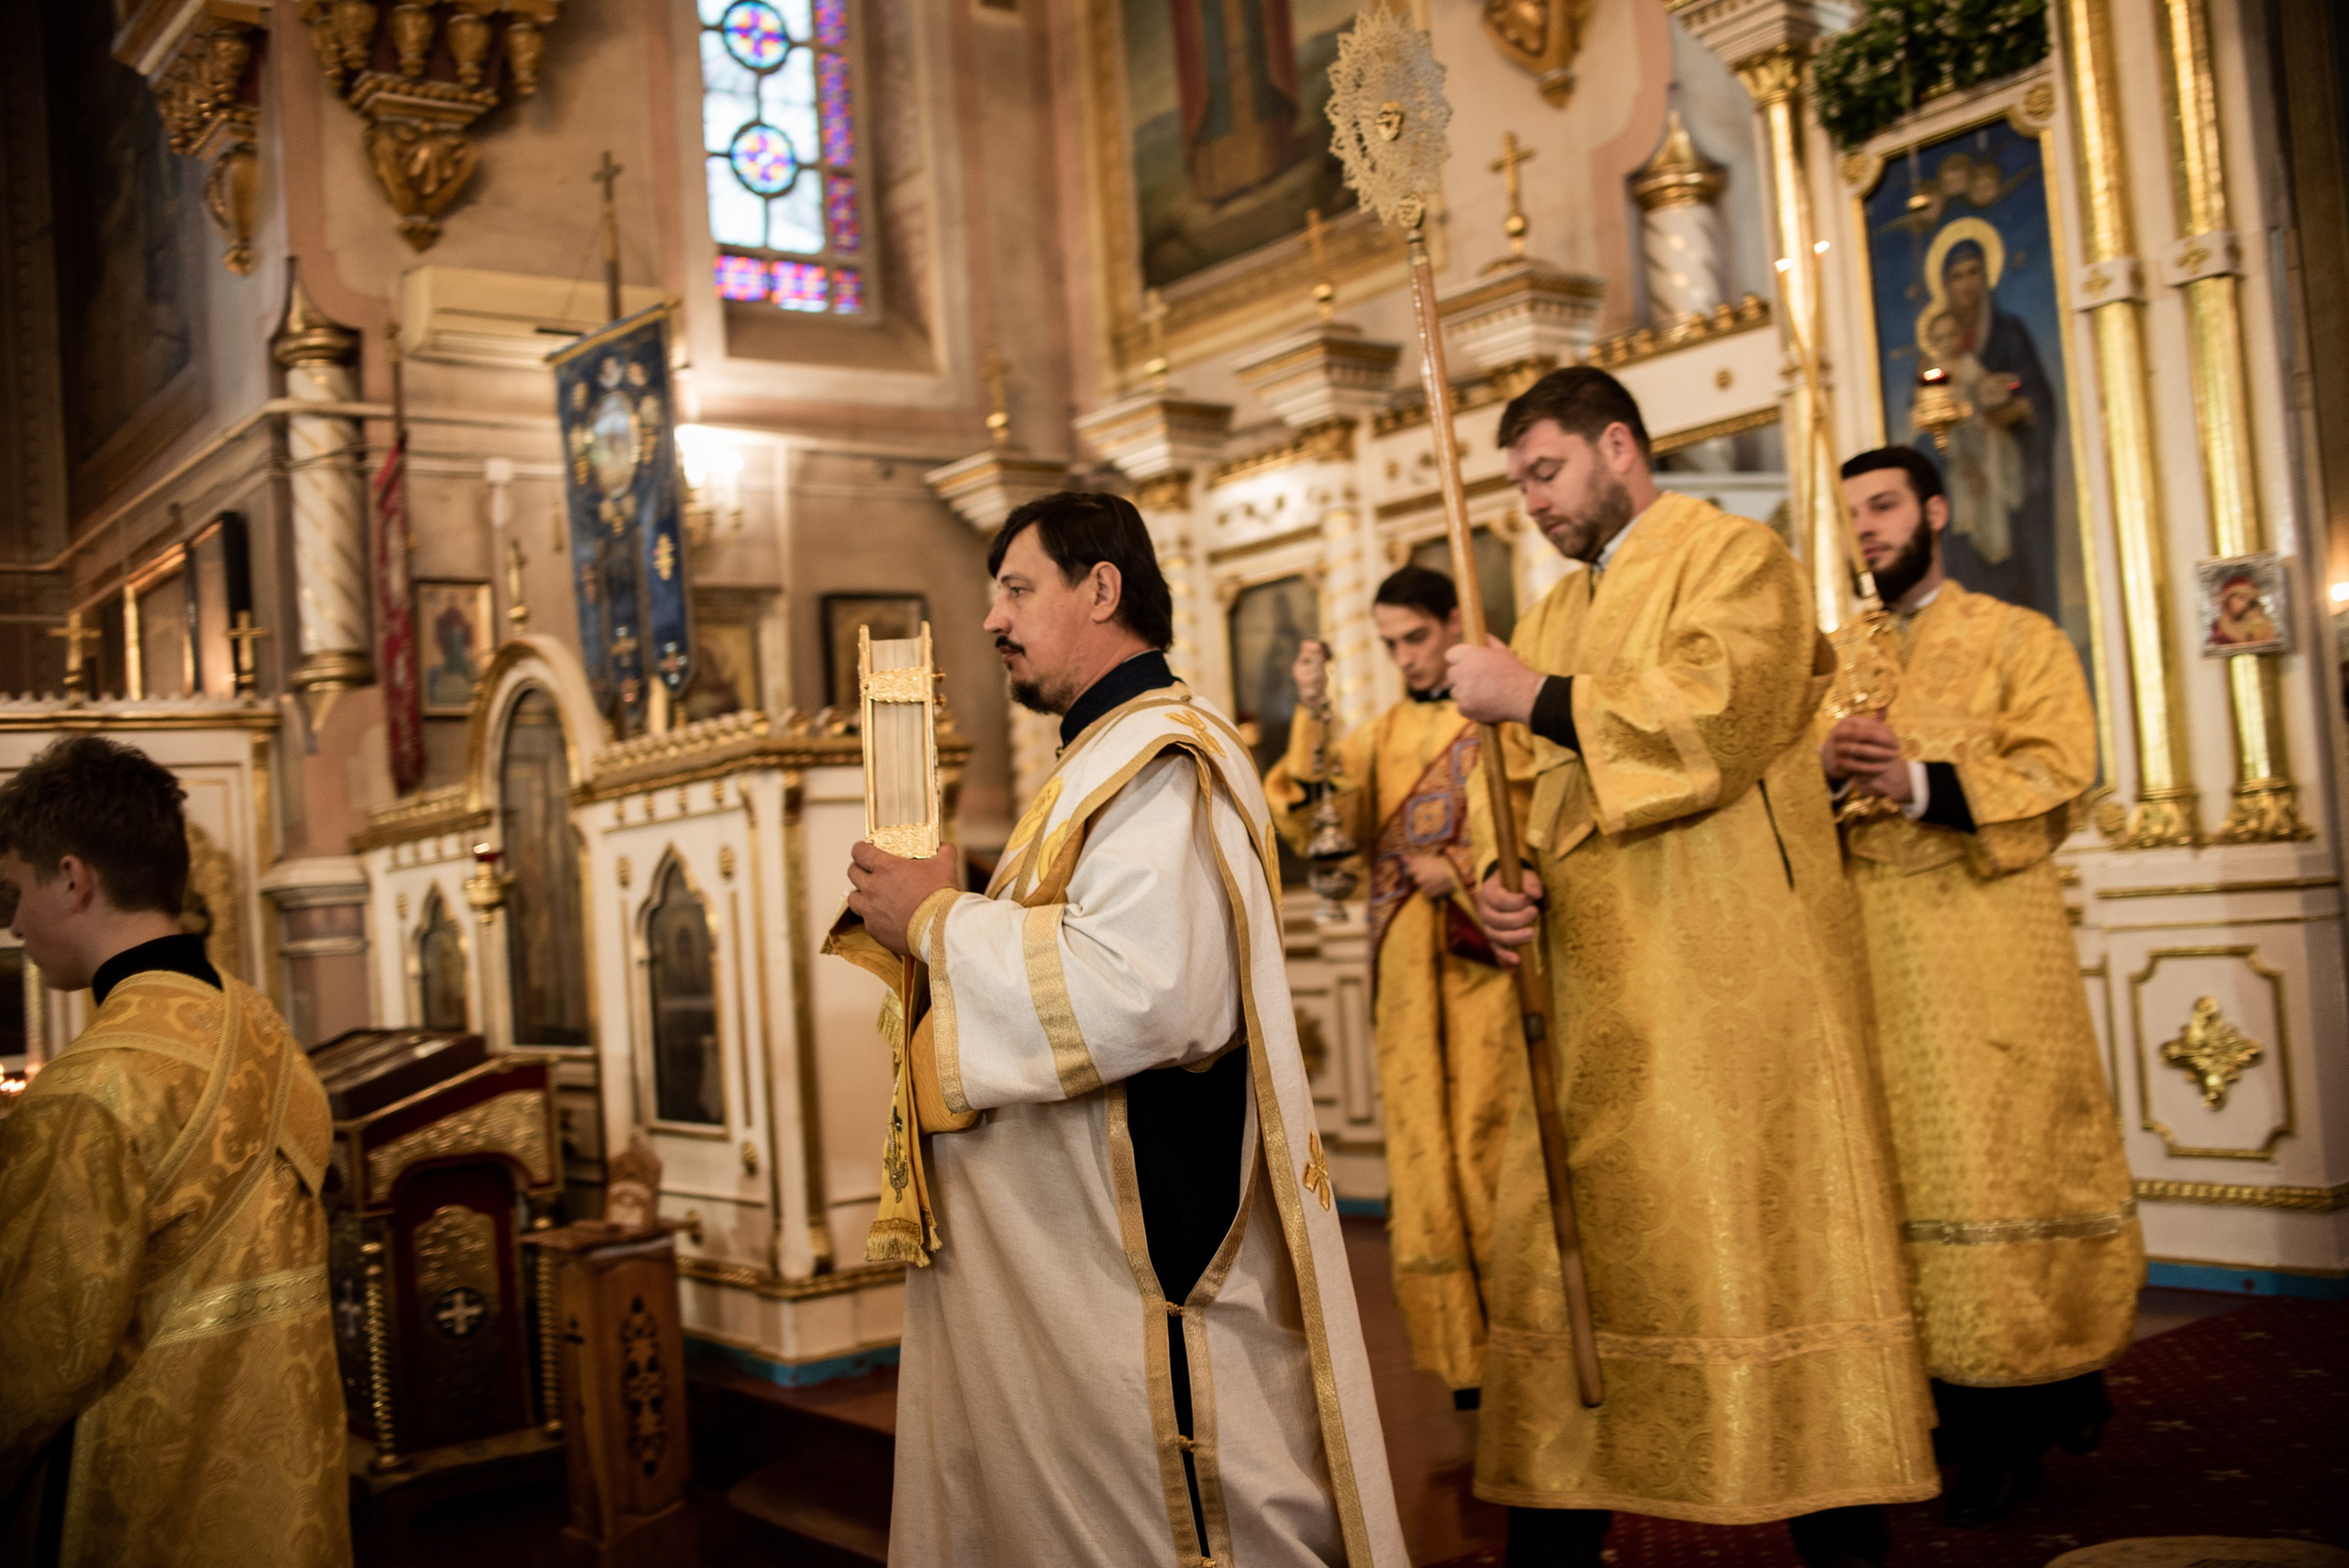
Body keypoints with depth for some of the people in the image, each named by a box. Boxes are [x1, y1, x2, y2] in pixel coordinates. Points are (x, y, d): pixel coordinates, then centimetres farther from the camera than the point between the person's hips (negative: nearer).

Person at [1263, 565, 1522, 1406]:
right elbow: (1328, 818, 1)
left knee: (1489, 1141, -7)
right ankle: (1461, 1349, 10)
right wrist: (1313, 716, -10)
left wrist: (1460, 871, -12)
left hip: (1484, 962, -4)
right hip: (1408, 971, 4)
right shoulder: (1382, 733, 16)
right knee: (1423, 1149, 3)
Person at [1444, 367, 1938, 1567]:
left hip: (1730, 979, -7)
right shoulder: (1555, 612, 21)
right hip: (1595, 992, 7)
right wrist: (1498, 878, -1)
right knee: (1567, 1250, 7)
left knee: (1769, 1239, -4)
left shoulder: (1732, 558, 0)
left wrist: (1535, 697, -14)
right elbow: (1516, 781, 19)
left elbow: (1713, 716, -18)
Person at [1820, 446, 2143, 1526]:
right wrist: (1824, 767, -9)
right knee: (1907, 1166, 1)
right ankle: (1978, 1420, 9)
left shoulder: (2018, 641, 7)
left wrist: (1920, 781, -20)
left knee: (2010, 1155, -7)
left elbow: (2054, 779, -6)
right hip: (1870, 950, 4)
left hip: (1988, 946, -3)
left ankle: (2058, 1382, 5)